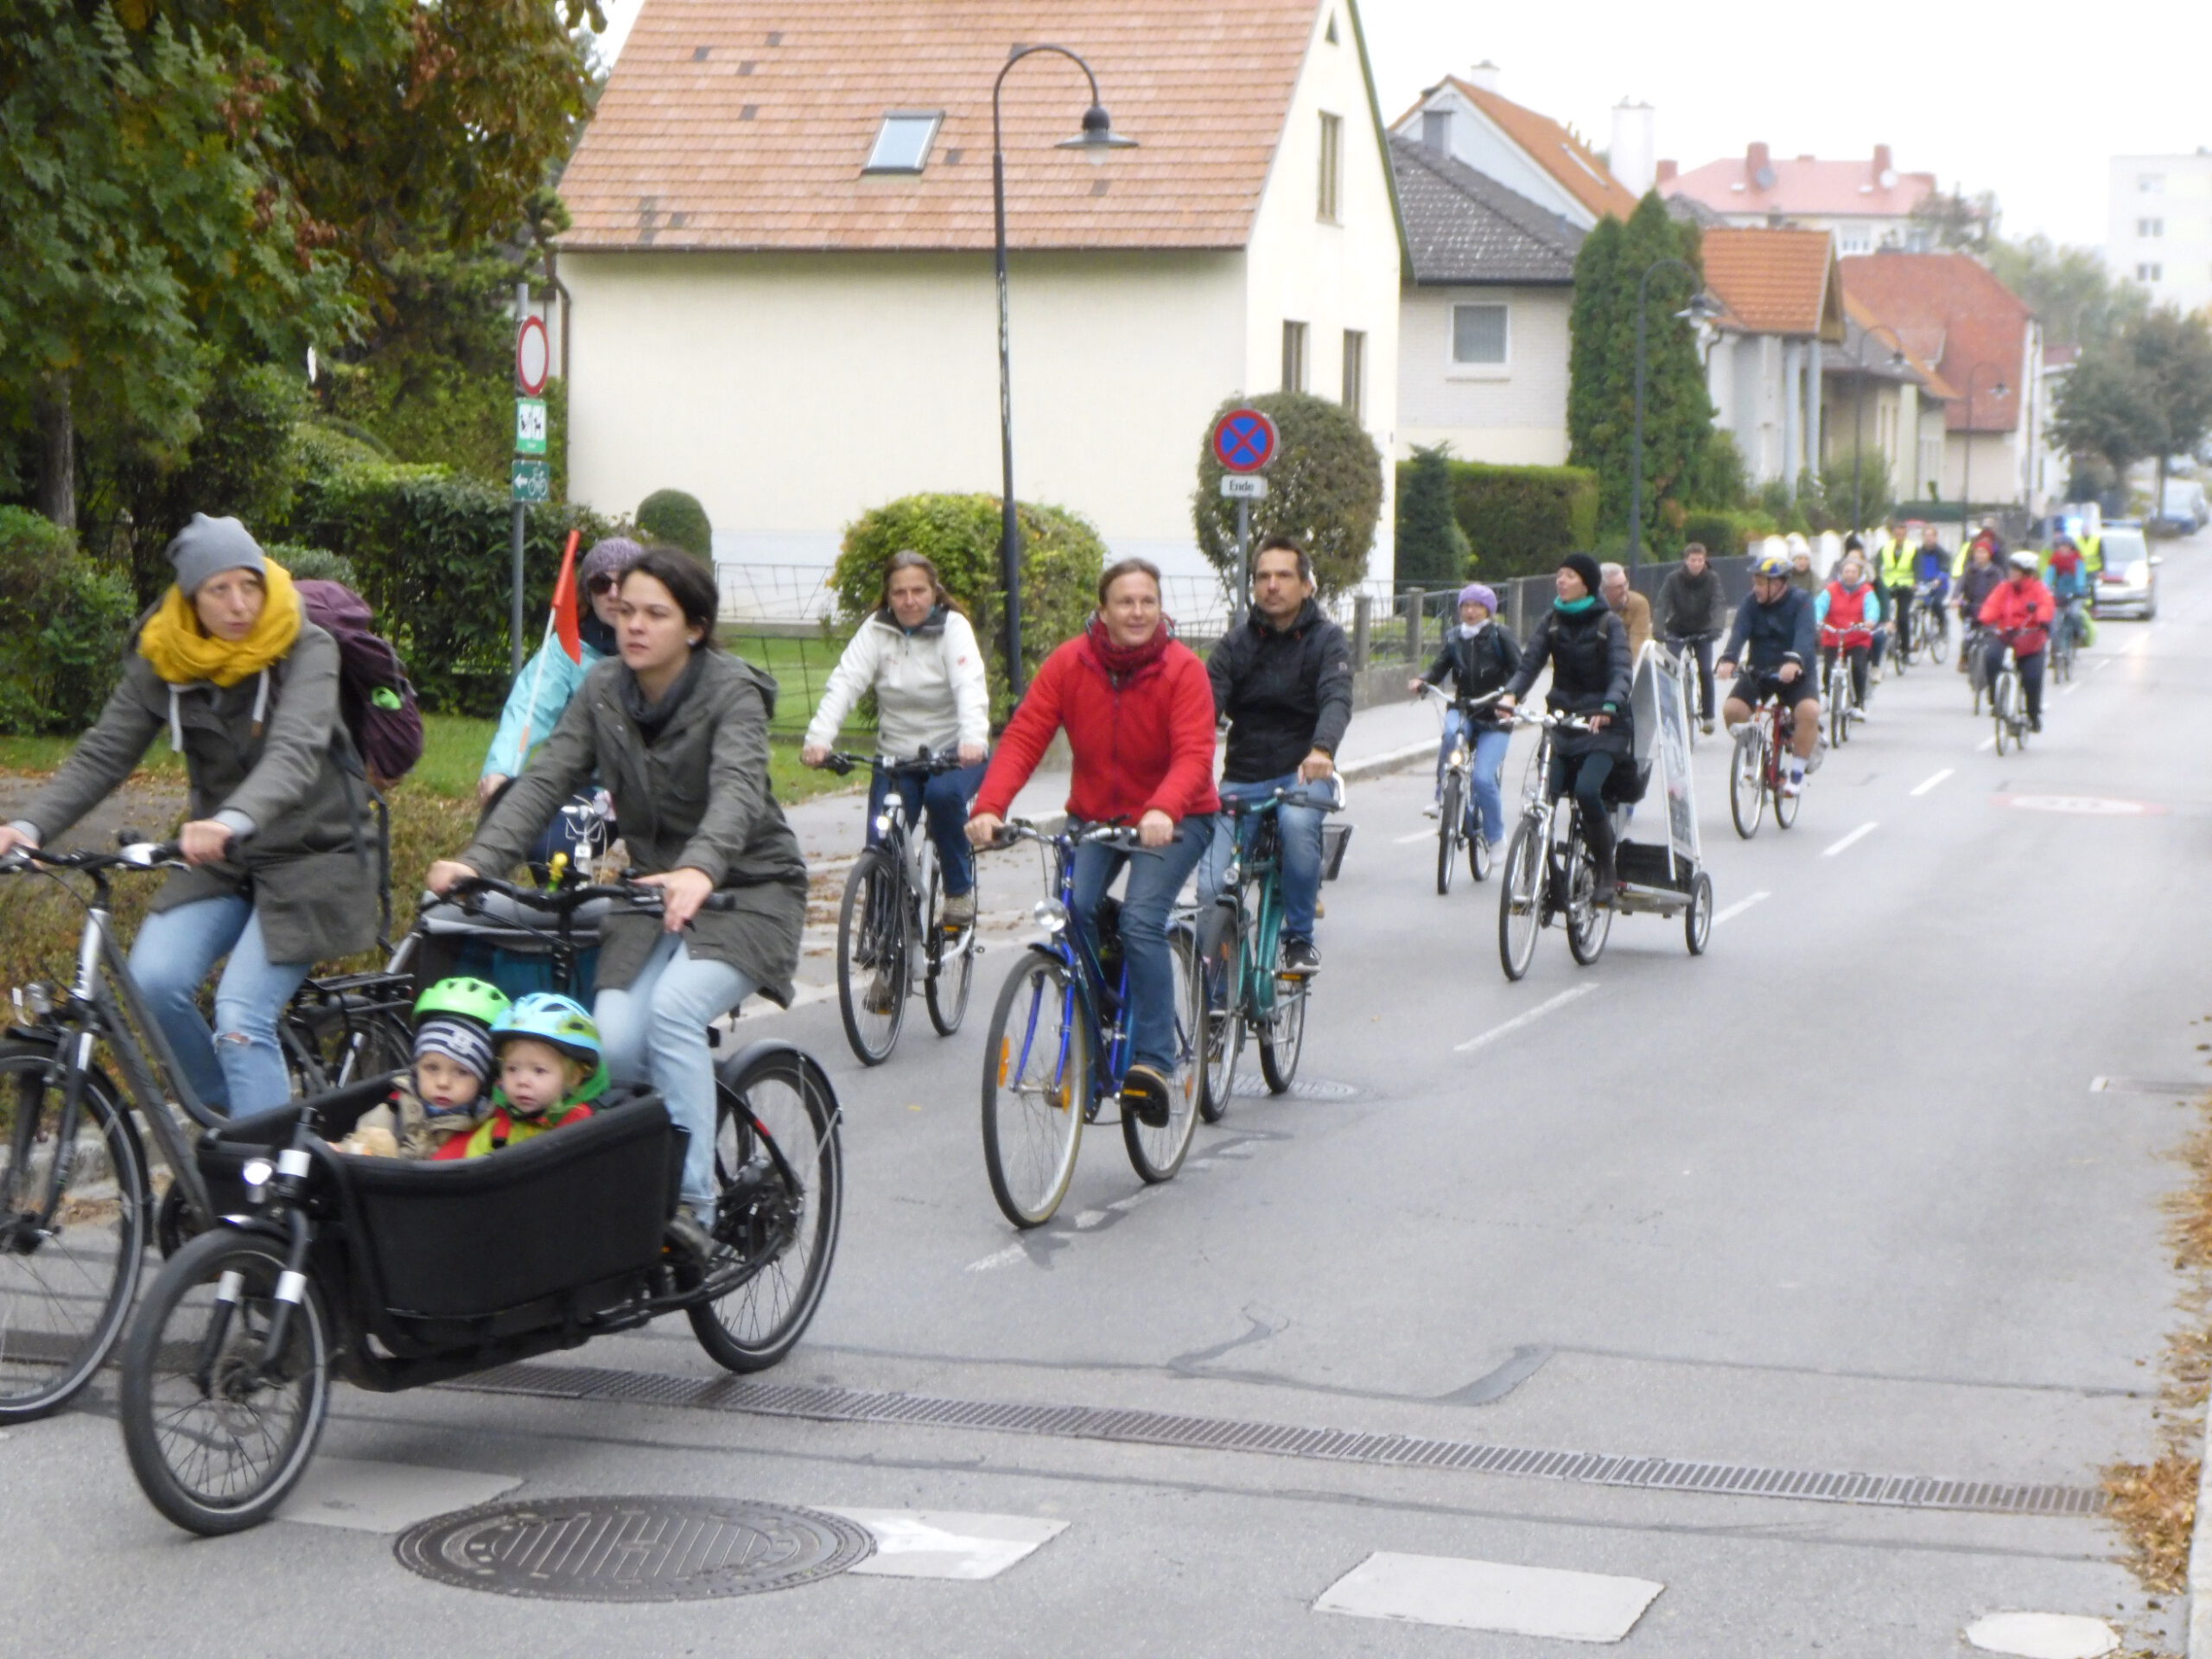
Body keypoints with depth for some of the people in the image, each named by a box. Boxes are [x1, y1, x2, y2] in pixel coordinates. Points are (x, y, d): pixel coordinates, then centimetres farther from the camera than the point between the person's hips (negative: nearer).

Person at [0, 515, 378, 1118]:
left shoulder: (305, 649, -16)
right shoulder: (161, 660, -3)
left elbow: (296, 751, -32)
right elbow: (102, 753, -6)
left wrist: (234, 819, -52)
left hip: (309, 858, -4)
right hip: (222, 864, 4)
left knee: (242, 1016, -19)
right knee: (155, 980, -18)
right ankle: (226, 1113, 5)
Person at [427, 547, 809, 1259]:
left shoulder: (733, 692, -16)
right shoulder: (603, 692, 0)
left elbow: (737, 788, -34)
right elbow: (544, 778, -10)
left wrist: (700, 869, -54)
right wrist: (477, 860, -26)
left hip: (747, 891, -5)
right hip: (654, 891, 5)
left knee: (673, 1011, -31)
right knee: (613, 1042, -19)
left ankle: (691, 1204, -24)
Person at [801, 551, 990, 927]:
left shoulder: (953, 628, -9)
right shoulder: (877, 629, -2)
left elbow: (970, 686, -25)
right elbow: (845, 682, -14)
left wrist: (973, 739, -44)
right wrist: (819, 737, -31)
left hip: (954, 753, -3)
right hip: (896, 755, 3)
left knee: (943, 794, -34)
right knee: (881, 847, -9)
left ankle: (960, 890, -13)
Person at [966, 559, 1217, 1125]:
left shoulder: (1184, 670, -16)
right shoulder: (1068, 664, -9)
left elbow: (1193, 755, -26)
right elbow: (1023, 737, -15)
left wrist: (1162, 811, -46)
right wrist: (989, 807, -31)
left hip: (1174, 821, -3)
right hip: (1094, 816, 3)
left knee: (1141, 920, -25)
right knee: (1074, 914, -20)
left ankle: (1154, 1060, -20)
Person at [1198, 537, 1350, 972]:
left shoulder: (1326, 639, -2)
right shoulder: (1236, 643, 4)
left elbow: (1337, 699, -20)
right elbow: (1208, 702, -9)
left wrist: (1322, 749, -42)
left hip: (1303, 774, -2)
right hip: (1242, 777, 2)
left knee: (1297, 822, -36)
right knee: (1211, 888, -13)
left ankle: (1300, 936, -15)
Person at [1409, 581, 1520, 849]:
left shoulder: (1501, 635, -4)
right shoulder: (1453, 638, 6)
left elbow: (1519, 671, -12)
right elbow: (1439, 668, -1)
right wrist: (1420, 681, -23)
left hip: (1495, 718, -3)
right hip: (1463, 711, 3)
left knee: (1483, 778, -17)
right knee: (1451, 732, -34)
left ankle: (1496, 836, 5)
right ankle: (1445, 795, -17)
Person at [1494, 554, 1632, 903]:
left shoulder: (1608, 624, -5)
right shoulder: (1551, 621, 7)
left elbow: (1621, 671, -17)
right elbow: (1530, 663, -3)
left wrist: (1608, 708, -38)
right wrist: (1510, 694, -24)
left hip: (1603, 725, -4)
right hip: (1562, 718, 5)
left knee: (1587, 789, -26)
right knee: (1544, 796, -10)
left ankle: (1606, 874, -12)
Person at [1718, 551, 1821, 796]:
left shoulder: (1800, 601, -13)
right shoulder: (1751, 603, -4)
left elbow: (1805, 635, -29)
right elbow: (1739, 632, -19)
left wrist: (1794, 661, -50)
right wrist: (1728, 660, -40)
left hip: (1794, 672, -3)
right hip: (1758, 670, 3)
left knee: (1809, 711, -29)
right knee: (1732, 709, -21)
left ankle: (1796, 773, -12)